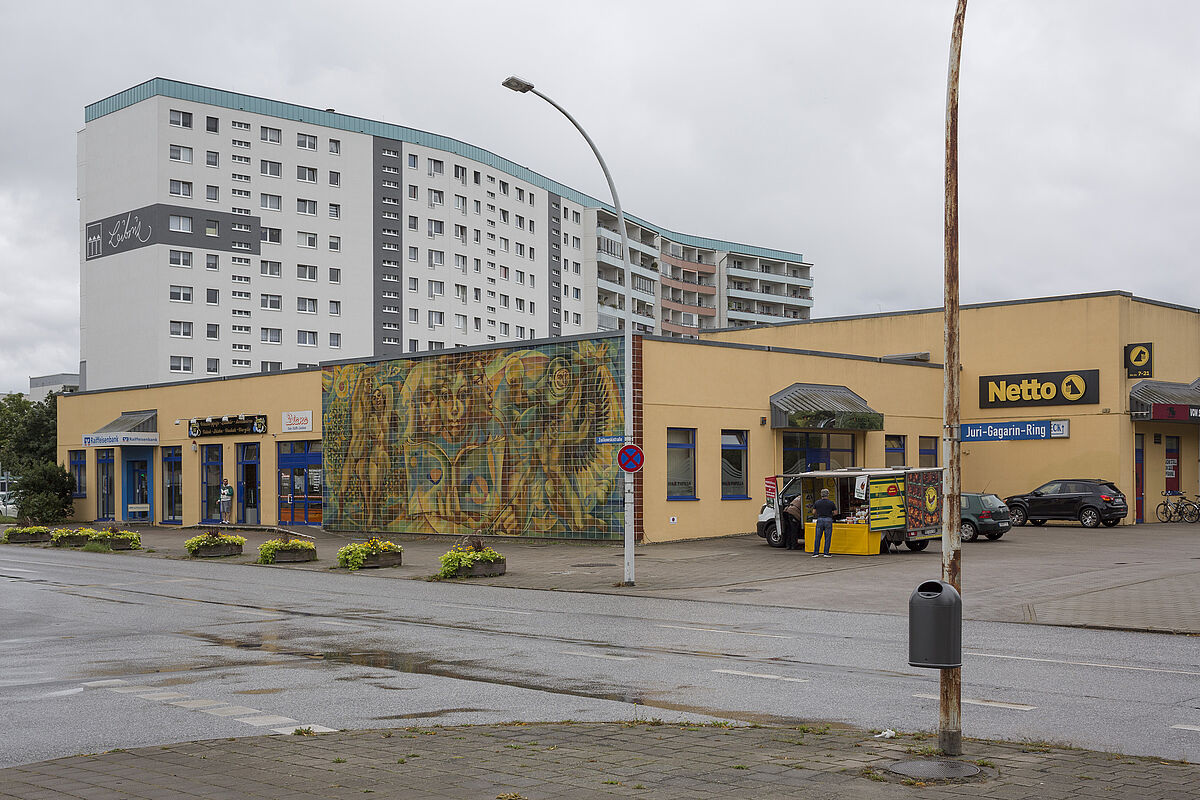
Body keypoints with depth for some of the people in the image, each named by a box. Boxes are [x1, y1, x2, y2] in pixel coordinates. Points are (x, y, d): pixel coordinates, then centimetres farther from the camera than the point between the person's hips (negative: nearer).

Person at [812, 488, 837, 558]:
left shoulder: (817, 502, 3)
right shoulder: (831, 502, -2)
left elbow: (814, 512, 8)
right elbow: (835, 512, 2)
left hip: (820, 520, 2)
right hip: (828, 520, -2)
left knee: (817, 537, 5)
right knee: (827, 538, 4)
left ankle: (815, 553, 4)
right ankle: (826, 553, 4)